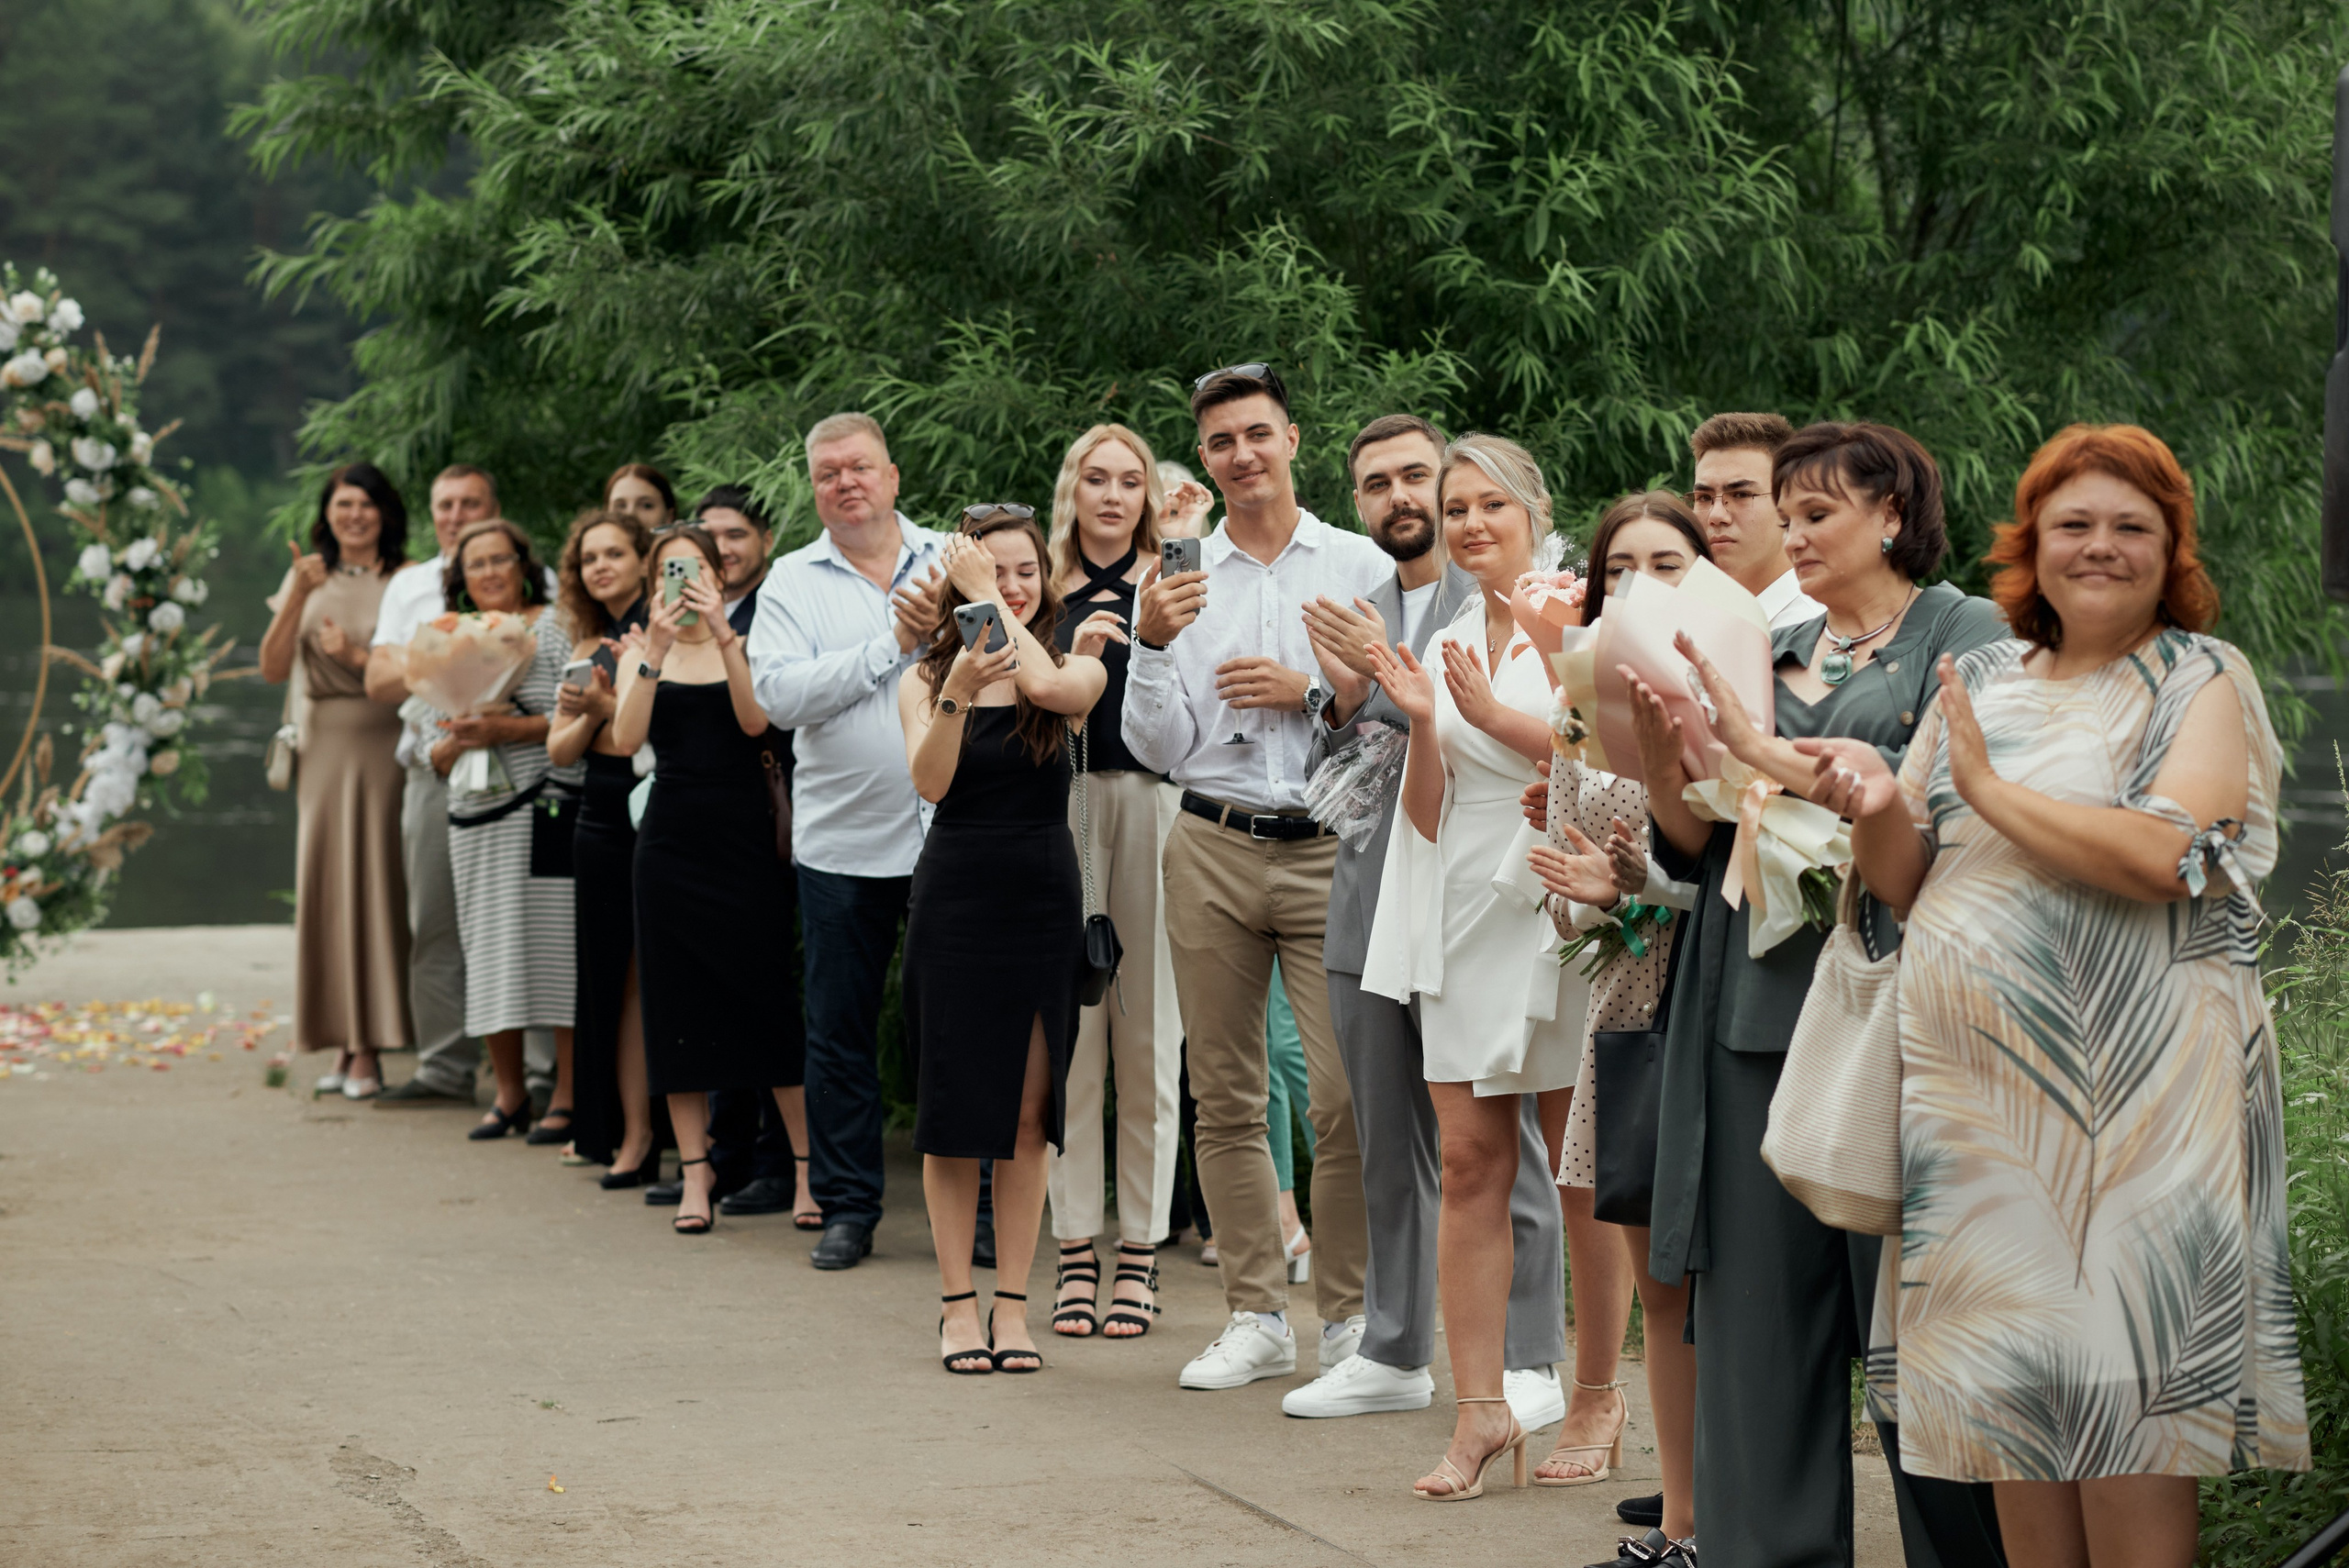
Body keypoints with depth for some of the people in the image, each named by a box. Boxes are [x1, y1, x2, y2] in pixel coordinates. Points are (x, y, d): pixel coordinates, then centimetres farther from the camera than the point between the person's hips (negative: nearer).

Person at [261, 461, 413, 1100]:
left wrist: (358, 656, -14)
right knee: (324, 885, 2)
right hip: (320, 748, 4)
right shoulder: (307, 579, 11)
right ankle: (343, 1045, 7)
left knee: (371, 879, -7)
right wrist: (297, 598, -10)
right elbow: (273, 667, 2)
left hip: (381, 747, -4)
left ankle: (369, 1051, -6)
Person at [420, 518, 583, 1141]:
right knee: (489, 949, 4)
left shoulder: (553, 628, 1)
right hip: (475, 816, 5)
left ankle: (568, 1095, -3)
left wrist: (506, 730, -16)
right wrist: (453, 743, -4)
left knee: (556, 939, -7)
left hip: (546, 809, -5)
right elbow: (436, 751, 18)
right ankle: (509, 1095, 13)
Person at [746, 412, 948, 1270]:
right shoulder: (793, 581, 3)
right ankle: (847, 1205, 16)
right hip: (843, 839, 0)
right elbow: (780, 693, -12)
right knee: (839, 1029, 6)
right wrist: (893, 645, -14)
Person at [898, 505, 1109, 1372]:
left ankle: (1012, 1304, 10)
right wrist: (957, 692, -28)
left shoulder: (1075, 666, 3)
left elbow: (1050, 686, -22)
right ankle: (959, 1305, 10)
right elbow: (930, 781, -12)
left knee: (1027, 1115, 2)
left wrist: (991, 599, -10)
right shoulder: (925, 677, 4)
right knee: (953, 1111, 2)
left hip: (1042, 901, 0)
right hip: (953, 901, 0)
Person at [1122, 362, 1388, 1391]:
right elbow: (1159, 748, 7)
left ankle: (1349, 1316, 3)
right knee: (1225, 1098, 4)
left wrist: (1308, 690, -9)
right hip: (1213, 847, 2)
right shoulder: (1175, 580, 10)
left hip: (1332, 844, -2)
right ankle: (1256, 1317, 12)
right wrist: (1153, 646, -7)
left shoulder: (1359, 566, 6)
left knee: (1346, 1097, -8)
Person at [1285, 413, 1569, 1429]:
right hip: (1371, 914, 7)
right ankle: (1394, 1354, 21)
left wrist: (1389, 677, -20)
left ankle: (1528, 1364, 2)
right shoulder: (1359, 615, 16)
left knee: (1499, 1145, -4)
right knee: (1389, 1151, 13)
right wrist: (1344, 702, -3)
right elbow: (1328, 772, 17)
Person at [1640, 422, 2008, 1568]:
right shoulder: (1771, 656, 19)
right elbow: (1692, 848, 15)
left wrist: (1764, 753, -12)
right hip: (1755, 1016, 5)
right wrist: (1656, 745, -3)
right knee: (1757, 1318, 2)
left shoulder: (1967, 637, 3)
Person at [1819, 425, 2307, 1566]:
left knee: (2126, 1379, -9)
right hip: (1978, 1085, 5)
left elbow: (2165, 858, -18)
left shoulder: (2204, 680, 0)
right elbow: (1906, 884, 15)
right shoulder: (1980, 681, 15)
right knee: (2008, 1383, 4)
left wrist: (1989, 786, -10)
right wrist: (1883, 808, -7)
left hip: (2140, 1083, -5)